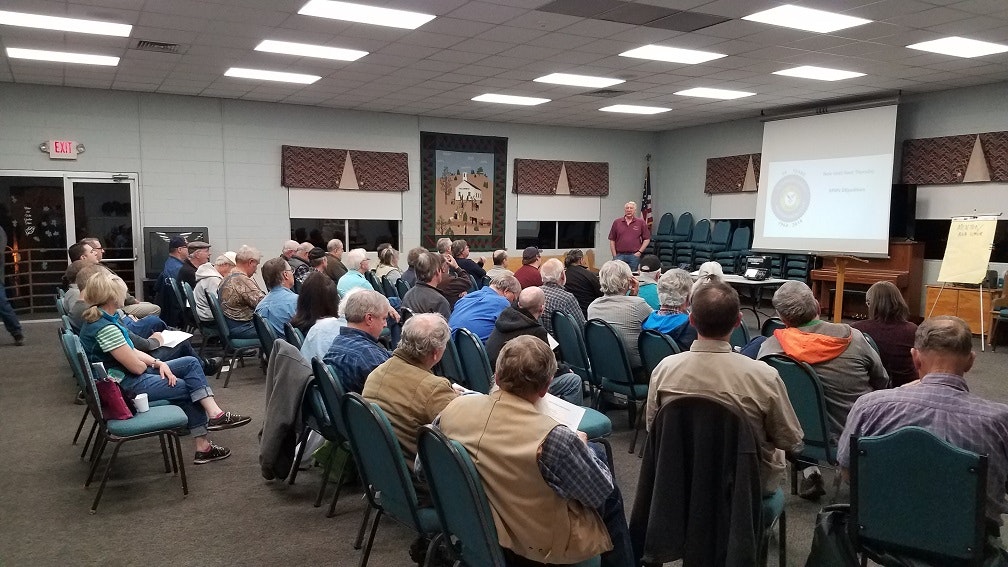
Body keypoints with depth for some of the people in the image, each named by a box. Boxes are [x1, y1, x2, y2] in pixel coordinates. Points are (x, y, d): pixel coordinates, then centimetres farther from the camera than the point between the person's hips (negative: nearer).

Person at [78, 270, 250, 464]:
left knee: (191, 363, 5)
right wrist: (153, 364, 0)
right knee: (189, 387, 2)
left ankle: (214, 413, -3)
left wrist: (158, 363, -4)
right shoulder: (106, 328, -25)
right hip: (127, 386, -10)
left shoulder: (97, 319, 6)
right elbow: (137, 366, -22)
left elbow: (131, 352, 10)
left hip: (126, 375, 10)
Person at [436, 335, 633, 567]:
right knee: (611, 495, 23)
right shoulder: (553, 438, -34)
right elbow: (600, 493, -16)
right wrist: (579, 446, 2)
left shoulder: (455, 407, -18)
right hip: (539, 543, -5)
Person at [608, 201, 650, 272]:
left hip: (634, 255, 0)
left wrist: (640, 252, -3)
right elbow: (612, 240, 7)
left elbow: (647, 239, 7)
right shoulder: (617, 222, 6)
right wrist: (614, 256, 1)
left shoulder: (641, 222, 4)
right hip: (619, 255, 0)